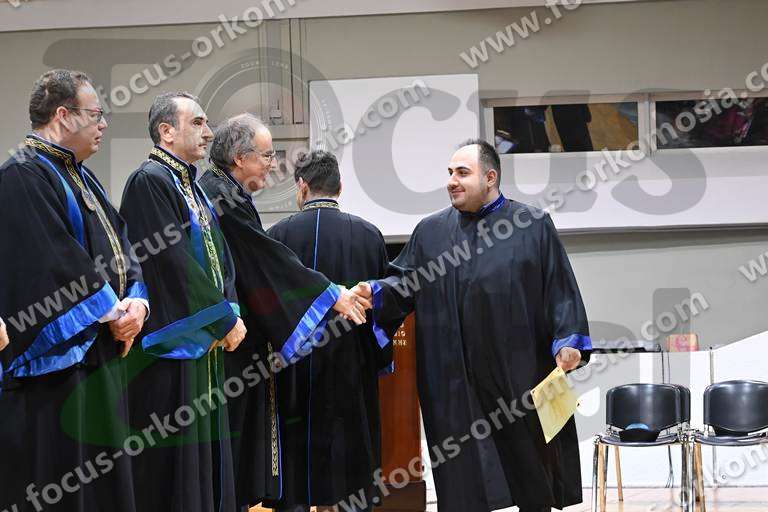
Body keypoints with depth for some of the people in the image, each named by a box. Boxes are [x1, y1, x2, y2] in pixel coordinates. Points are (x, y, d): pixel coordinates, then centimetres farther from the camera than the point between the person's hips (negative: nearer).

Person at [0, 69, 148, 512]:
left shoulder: (79, 177, 17)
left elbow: (118, 245, 15)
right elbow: (58, 263, -20)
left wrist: (136, 300, -4)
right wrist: (113, 312, -13)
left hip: (99, 353, 10)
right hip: (57, 358, -10)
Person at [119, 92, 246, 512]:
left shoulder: (193, 188, 18)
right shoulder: (150, 181, -12)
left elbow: (219, 258, 15)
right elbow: (176, 263, -18)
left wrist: (231, 312, -2)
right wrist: (225, 318, -11)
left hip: (204, 344, 10)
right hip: (172, 342, -10)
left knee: (205, 458, 10)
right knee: (173, 471, -8)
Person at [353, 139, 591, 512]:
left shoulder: (534, 226, 3)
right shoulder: (430, 232, 10)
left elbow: (559, 289, -1)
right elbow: (407, 283, 6)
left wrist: (567, 341, -12)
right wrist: (376, 292, -14)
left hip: (518, 372, -2)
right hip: (455, 378, 2)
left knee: (530, 474, 7)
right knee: (464, 480, 3)